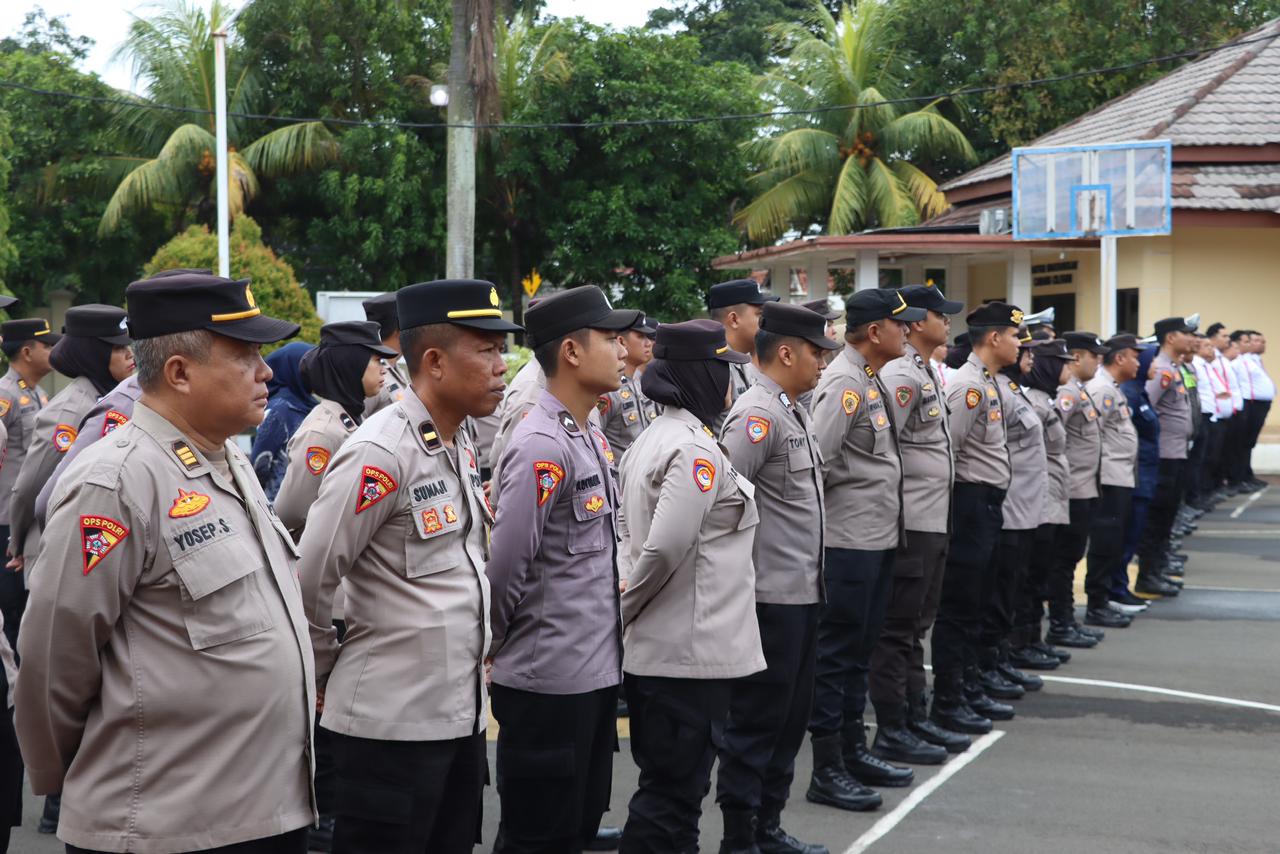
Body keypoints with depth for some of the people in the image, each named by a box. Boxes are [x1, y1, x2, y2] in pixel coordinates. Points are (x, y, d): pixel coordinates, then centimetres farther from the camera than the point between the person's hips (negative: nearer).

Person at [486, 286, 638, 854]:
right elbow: (505, 566, -18)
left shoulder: (590, 439, 11)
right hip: (548, 679, -9)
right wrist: (503, 644, -4)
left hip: (595, 672, 9)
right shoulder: (541, 446, -18)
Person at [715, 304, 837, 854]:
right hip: (770, 596, -9)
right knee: (756, 721, 0)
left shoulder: (793, 412, 14)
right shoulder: (757, 416, -16)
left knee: (790, 717, 15)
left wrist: (809, 573, 15)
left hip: (801, 592, 9)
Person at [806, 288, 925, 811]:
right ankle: (827, 771, 4)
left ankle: (853, 750, 26)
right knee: (836, 653, -2)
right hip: (848, 541, -9)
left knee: (859, 650, 16)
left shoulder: (872, 381, 14)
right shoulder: (843, 384, -16)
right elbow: (816, 461, -22)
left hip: (878, 538, 9)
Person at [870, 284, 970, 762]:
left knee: (916, 627, 16)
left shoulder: (928, 373, 15)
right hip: (909, 523, -10)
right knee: (897, 629, -2)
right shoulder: (901, 376, -16)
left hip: (934, 521, 10)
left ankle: (916, 719, 24)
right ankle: (891, 731, 4)